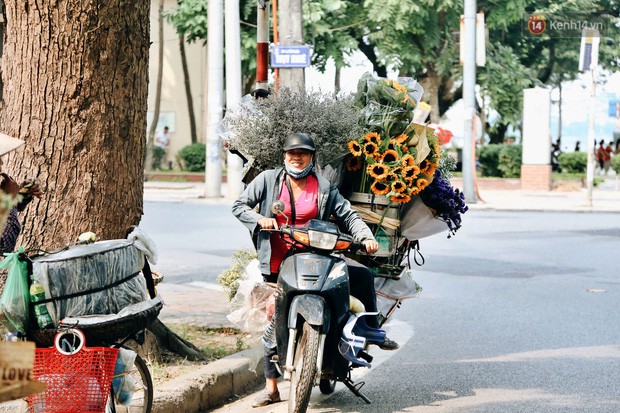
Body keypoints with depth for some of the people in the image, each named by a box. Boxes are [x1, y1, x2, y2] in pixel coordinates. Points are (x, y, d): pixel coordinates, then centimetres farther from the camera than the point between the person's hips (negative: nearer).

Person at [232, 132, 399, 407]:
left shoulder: (323, 187, 5)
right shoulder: (268, 179, 1)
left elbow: (347, 215, 2)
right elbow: (239, 205, 2)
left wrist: (366, 237, -15)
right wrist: (260, 219, -17)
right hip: (277, 261, -1)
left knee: (363, 274, -15)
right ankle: (271, 388, 8)